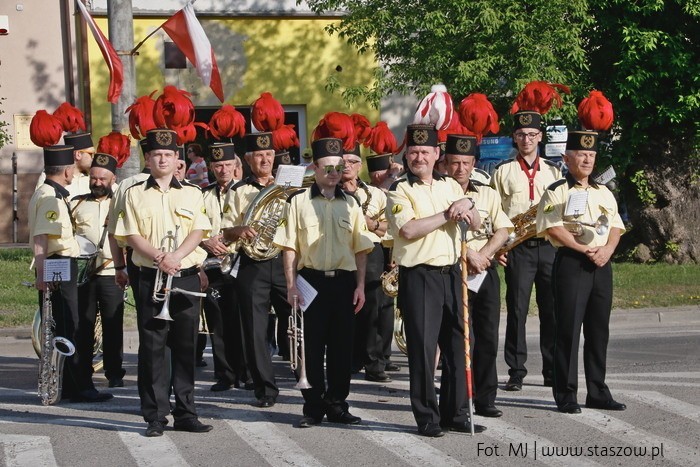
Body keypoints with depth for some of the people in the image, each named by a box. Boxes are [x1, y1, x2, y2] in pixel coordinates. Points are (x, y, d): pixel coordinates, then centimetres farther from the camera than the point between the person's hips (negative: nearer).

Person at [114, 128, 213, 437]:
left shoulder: (192, 194, 10)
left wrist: (176, 256, -17)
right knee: (152, 347, -1)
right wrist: (159, 258, -17)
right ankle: (155, 416, 4)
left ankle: (186, 413, 11)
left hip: (187, 277, 1)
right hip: (151, 278, -1)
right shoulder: (135, 194, 6)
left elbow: (198, 232, 0)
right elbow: (131, 235, -2)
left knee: (186, 346, 4)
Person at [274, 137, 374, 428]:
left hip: (344, 282, 2)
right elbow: (290, 247, 0)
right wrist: (291, 284, -7)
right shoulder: (299, 202, 2)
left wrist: (360, 285, 2)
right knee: (312, 346, 1)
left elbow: (361, 249, 9)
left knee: (342, 346, 6)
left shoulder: (350, 203, 9)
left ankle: (337, 404, 17)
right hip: (311, 281, -2)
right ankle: (313, 407, 9)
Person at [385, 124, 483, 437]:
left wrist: (466, 206, -9)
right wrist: (448, 214, -14)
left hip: (452, 274, 5)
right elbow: (408, 229, -19)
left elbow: (476, 224, 12)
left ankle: (456, 413, 19)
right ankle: (427, 418, 7)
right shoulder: (400, 190, -3)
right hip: (418, 277, -5)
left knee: (459, 345, 8)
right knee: (423, 349, -2)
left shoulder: (450, 185, 13)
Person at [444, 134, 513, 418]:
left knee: (488, 338, 4)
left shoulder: (488, 194, 13)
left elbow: (502, 232, 5)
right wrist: (468, 254, -18)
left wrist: (482, 255, -10)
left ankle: (485, 400, 11)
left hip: (486, 273, 4)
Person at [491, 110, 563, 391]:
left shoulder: (553, 171, 13)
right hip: (517, 248, -2)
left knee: (552, 310, 4)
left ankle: (553, 371, 12)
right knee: (517, 310, -1)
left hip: (549, 246, 2)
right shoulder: (503, 172, 5)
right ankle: (516, 372, 4)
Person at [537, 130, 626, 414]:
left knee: (599, 331, 9)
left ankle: (597, 393, 17)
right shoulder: (557, 192, -2)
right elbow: (553, 228, -12)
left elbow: (616, 226, 14)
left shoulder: (604, 193, 16)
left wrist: (607, 249, -7)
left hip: (602, 265, 6)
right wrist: (585, 249, -17)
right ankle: (566, 396, 1)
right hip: (571, 263, -6)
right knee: (568, 330, -5)